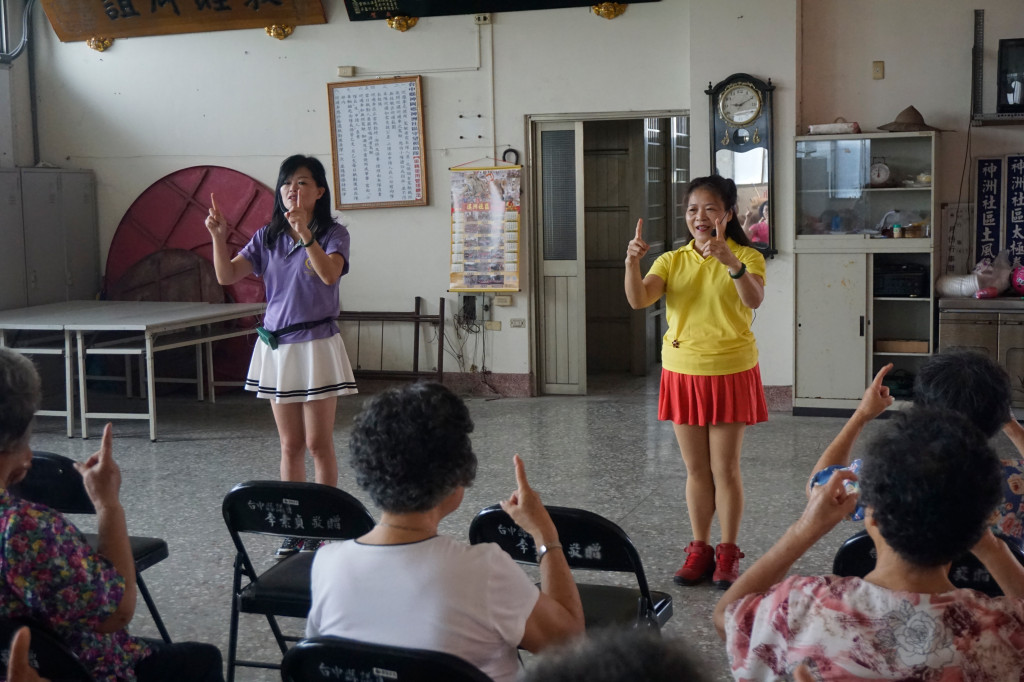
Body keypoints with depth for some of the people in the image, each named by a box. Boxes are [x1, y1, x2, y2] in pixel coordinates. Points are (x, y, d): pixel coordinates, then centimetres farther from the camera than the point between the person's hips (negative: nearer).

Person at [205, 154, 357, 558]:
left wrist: (304, 233, -38)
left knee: (318, 443, 1)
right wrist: (218, 238, -17)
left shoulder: (332, 233, -6)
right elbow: (227, 276, -1)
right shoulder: (267, 237, 7)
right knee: (290, 445, 11)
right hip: (276, 347, 5)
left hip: (316, 346, -4)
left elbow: (329, 274, -26)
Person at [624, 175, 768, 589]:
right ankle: (699, 549, 22)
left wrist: (733, 263, -44)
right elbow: (639, 300, -12)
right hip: (682, 372, 3)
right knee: (696, 469, 11)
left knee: (725, 468, 2)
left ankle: (727, 554, 15)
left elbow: (755, 299, -27)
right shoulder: (672, 261, 4)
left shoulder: (746, 257, -6)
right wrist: (632, 263, -30)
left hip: (730, 372, -3)